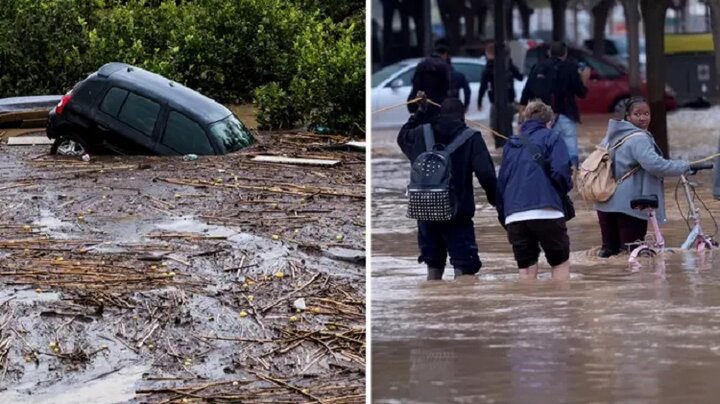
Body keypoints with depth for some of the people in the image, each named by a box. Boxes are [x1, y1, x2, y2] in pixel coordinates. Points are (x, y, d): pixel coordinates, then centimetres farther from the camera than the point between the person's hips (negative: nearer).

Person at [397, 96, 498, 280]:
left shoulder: (421, 133, 5)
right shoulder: (471, 138, -7)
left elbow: (403, 136, 29)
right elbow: (486, 173, -15)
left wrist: (419, 113, 38)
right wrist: (494, 199, 0)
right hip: (458, 214, -5)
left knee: (434, 267, 17)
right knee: (464, 268, -4)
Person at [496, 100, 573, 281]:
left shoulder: (511, 145, 22)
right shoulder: (550, 138, 6)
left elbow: (500, 184, 21)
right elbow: (560, 171, -9)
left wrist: (504, 217, 24)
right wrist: (566, 187, 13)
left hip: (514, 216, 4)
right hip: (546, 212, -4)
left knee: (526, 270, 6)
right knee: (561, 263, 10)